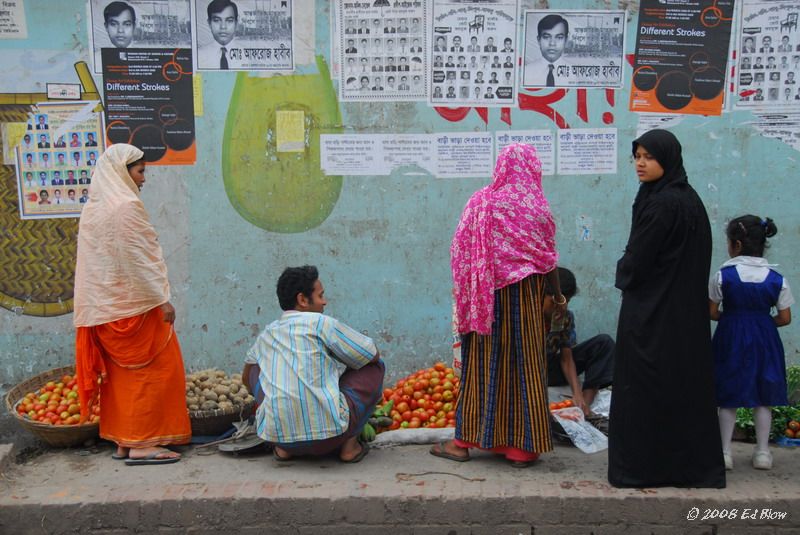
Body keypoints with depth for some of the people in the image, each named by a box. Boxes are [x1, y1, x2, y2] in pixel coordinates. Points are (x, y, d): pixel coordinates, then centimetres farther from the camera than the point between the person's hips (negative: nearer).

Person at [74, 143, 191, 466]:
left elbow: (96, 260, 16)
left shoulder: (92, 208, 13)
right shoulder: (126, 206, -13)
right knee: (152, 371, -2)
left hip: (104, 306, 9)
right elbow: (138, 259, -18)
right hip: (134, 305, -9)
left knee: (120, 373, 13)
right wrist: (162, 299, -15)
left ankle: (122, 440, 17)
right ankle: (141, 444, -2)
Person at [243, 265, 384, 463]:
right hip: (329, 435, -4)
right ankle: (350, 444, 10)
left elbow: (246, 377, 35)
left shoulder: (267, 334, 16)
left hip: (276, 435, 4)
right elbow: (373, 355, 9)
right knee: (374, 367, 16)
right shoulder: (321, 323, 0)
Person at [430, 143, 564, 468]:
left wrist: (466, 295, 9)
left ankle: (464, 440, 13)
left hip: (485, 298, 1)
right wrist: (559, 297, 13)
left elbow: (460, 252, -1)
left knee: (482, 365, 8)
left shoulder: (481, 203, -1)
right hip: (525, 297, -1)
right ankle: (521, 446, 10)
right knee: (525, 364, 6)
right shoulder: (537, 207, -5)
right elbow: (548, 259, 0)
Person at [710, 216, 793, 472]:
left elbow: (711, 312, -5)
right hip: (764, 340, 1)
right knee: (763, 398, 11)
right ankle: (762, 452, 16)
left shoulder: (723, 275, -9)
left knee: (727, 398, 8)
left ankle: (724, 451, 9)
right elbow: (785, 318, -1)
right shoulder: (777, 279, -3)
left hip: (730, 338, -1)